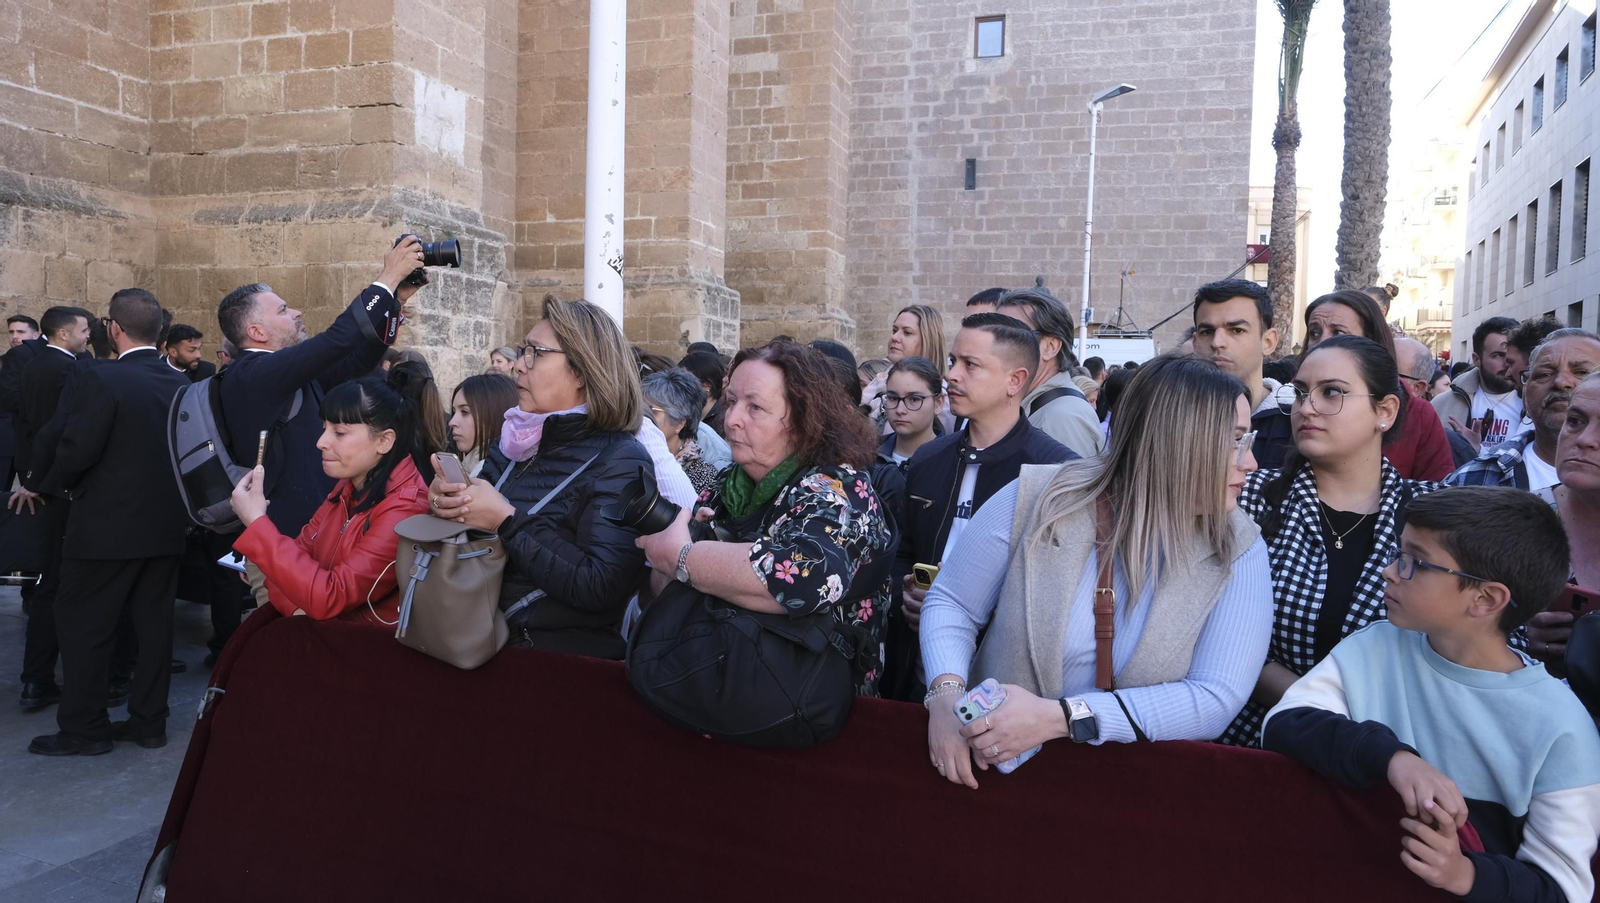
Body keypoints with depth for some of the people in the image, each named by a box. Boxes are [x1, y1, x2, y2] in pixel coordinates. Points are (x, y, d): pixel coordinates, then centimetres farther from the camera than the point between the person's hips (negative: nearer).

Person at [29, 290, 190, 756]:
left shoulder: (102, 379, -16)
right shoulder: (180, 383, 2)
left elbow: (76, 451, -17)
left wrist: (56, 482, 2)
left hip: (107, 525, -6)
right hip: (166, 524, 6)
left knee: (84, 626, 8)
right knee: (153, 622, 12)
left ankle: (83, 728, 15)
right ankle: (149, 721, 20)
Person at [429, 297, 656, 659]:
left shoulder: (621, 464, -11)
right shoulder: (514, 443, 9)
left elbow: (599, 587, -22)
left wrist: (506, 521, -18)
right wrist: (445, 501, -5)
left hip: (567, 660, -6)